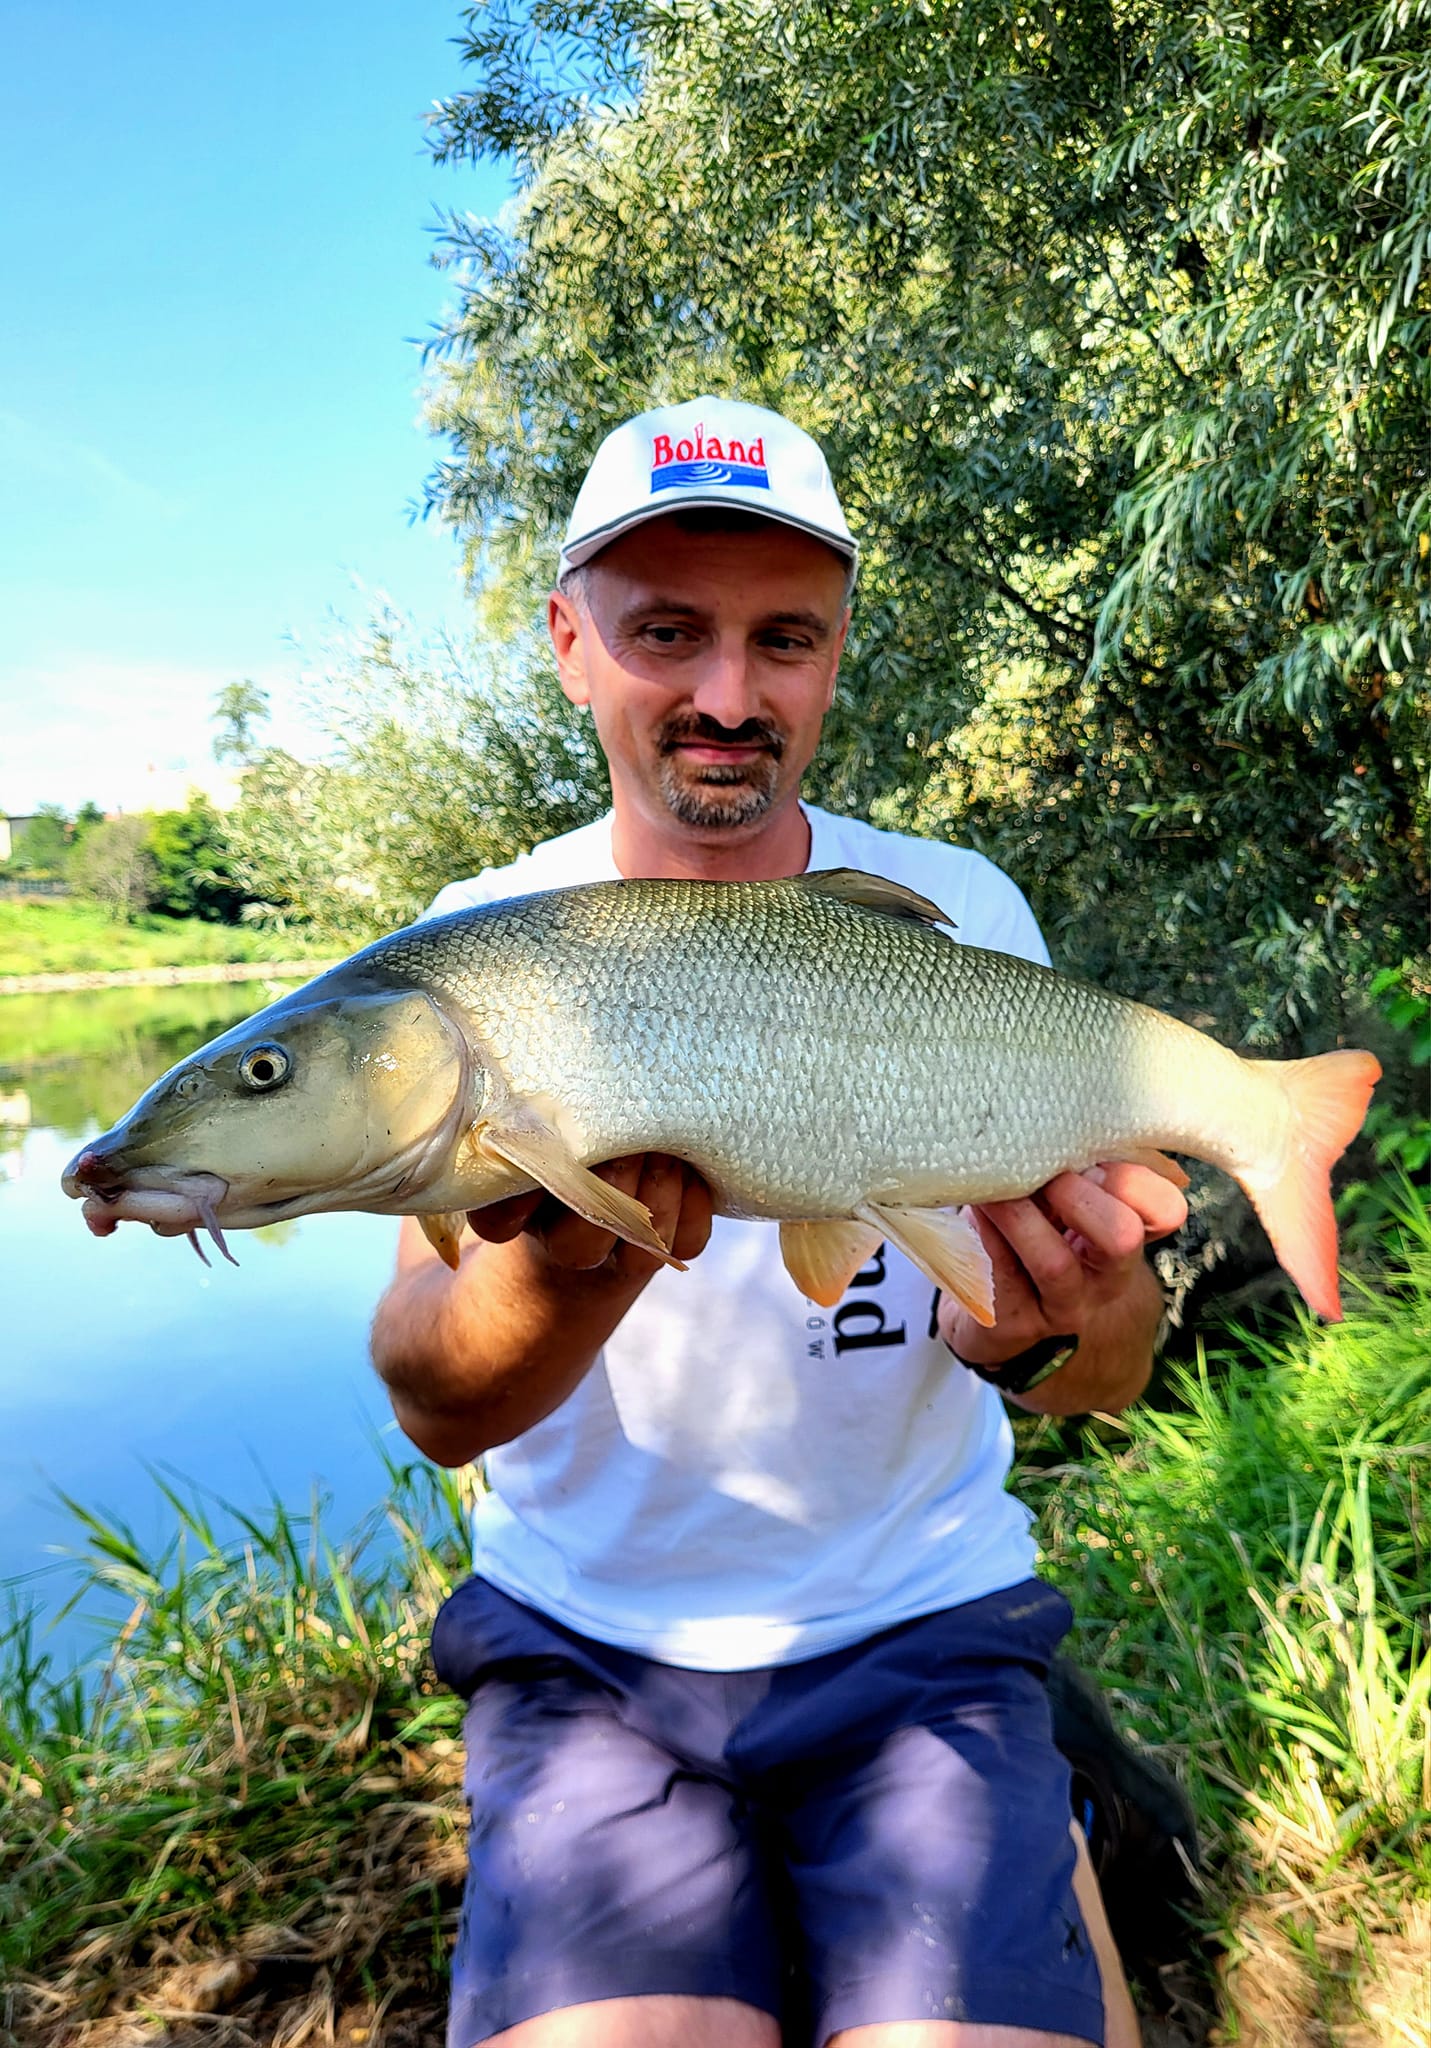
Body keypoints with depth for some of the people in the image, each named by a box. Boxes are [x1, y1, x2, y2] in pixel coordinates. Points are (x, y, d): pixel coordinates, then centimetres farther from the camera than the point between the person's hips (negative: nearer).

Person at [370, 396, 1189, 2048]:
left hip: (917, 1624, 1)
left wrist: (1039, 1335, -29)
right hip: (583, 1645, 0)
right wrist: (574, 1263, -36)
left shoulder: (960, 915, -5)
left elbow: (1113, 1375, -5)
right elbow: (439, 1413, -14)